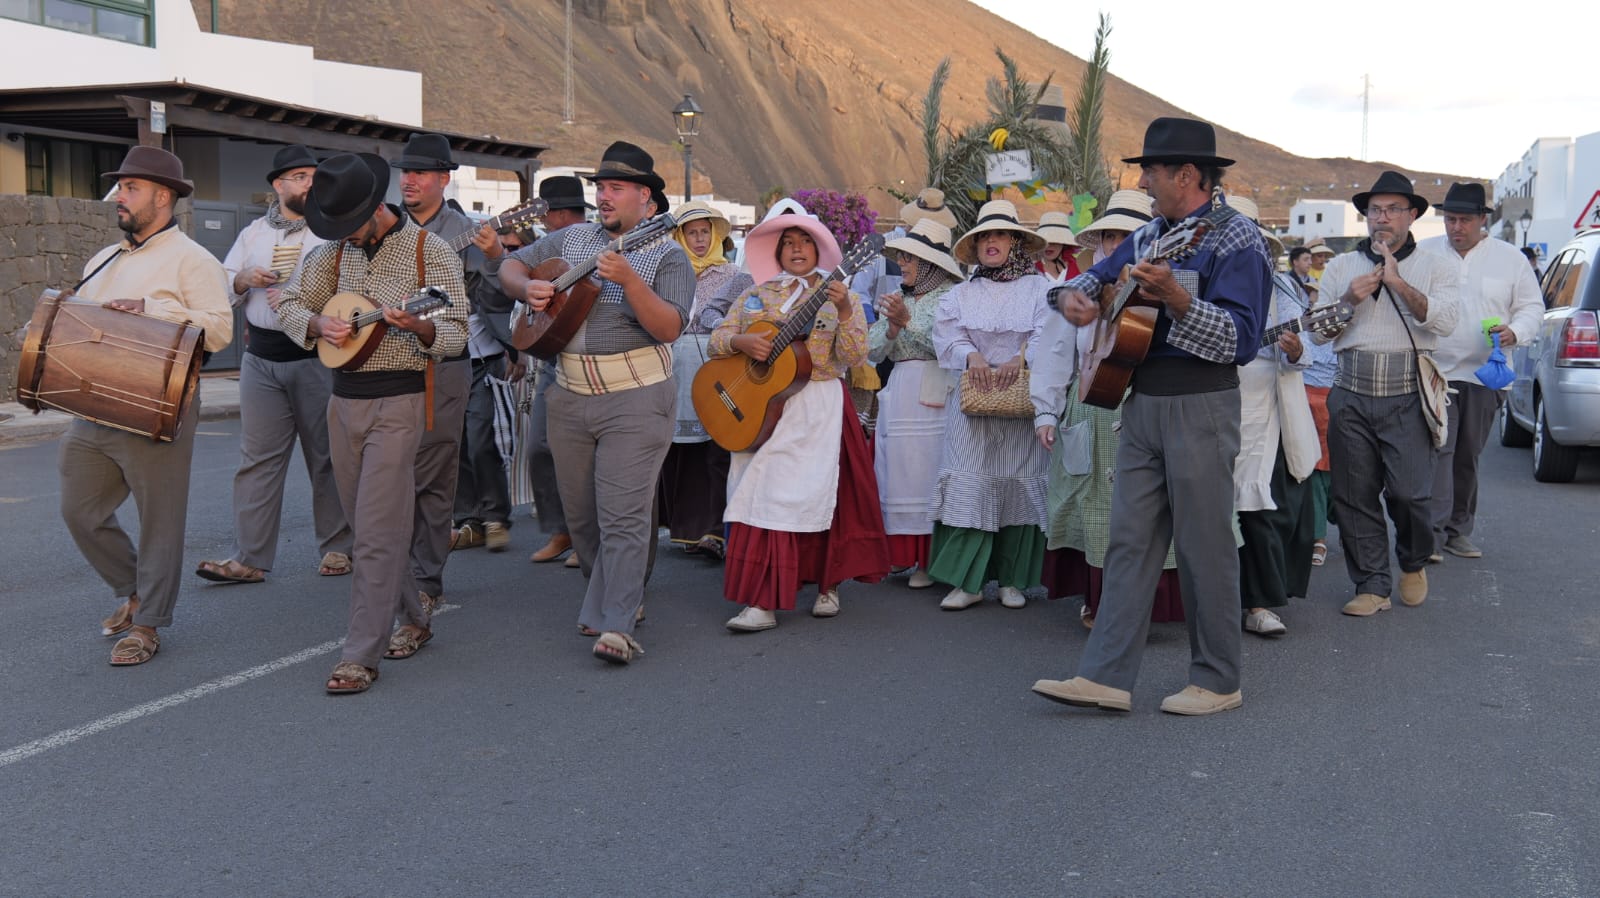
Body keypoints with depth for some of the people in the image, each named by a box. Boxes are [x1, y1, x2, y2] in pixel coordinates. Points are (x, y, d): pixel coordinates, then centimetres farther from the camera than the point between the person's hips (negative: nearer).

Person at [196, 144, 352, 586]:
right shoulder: (254, 233, 15)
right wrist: (244, 280, -4)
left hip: (317, 356, -4)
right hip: (261, 357, 4)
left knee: (326, 456, 4)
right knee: (257, 458, 2)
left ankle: (337, 547, 17)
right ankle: (249, 558, 4)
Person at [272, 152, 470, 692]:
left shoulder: (429, 251, -6)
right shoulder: (335, 252, 10)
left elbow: (456, 335, -8)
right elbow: (290, 302, 14)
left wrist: (417, 326, -29)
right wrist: (320, 326, -8)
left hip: (398, 400, -6)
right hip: (343, 398, 6)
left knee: (376, 533, -9)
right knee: (365, 523, 13)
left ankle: (362, 656, -3)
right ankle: (415, 614, 32)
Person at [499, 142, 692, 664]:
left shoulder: (667, 256, -5)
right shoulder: (571, 239, 12)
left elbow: (669, 329, -17)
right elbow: (511, 267, 17)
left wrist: (629, 281, -29)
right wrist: (528, 288, -5)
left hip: (634, 401, -6)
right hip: (569, 399, 6)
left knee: (623, 516, -10)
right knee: (579, 514, 14)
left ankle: (616, 626, -8)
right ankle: (611, 595, 33)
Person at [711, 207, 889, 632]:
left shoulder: (840, 297, 6)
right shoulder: (755, 295, 14)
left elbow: (854, 357, -6)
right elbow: (716, 341, 9)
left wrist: (844, 310, -20)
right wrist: (742, 341, -12)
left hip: (817, 409, -2)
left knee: (817, 493, -5)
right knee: (761, 495, -3)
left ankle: (827, 585, 10)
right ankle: (762, 601, 2)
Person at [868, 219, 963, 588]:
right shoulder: (897, 299, 17)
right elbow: (873, 351, 13)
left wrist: (908, 319, -18)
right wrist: (891, 328, -5)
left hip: (934, 396, -6)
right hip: (898, 394, 6)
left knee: (928, 471, -6)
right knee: (897, 472, 5)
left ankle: (930, 560, 2)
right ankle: (901, 553, 14)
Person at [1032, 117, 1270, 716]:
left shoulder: (1236, 240, -10)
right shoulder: (1150, 234, 14)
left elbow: (1240, 338, -19)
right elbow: (1099, 274, 28)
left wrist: (1177, 300, -32)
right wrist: (1076, 294, 5)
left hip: (1199, 406, -8)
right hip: (1141, 402, 8)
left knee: (1204, 547, 1)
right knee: (1130, 542, 5)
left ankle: (1217, 682, 14)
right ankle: (1105, 677, 7)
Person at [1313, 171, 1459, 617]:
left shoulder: (1434, 266, 9)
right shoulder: (1341, 267, 15)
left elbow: (1445, 320, -8)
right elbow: (1317, 332, 11)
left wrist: (1400, 284, -14)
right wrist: (1349, 300, -5)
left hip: (1407, 397, -2)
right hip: (1352, 396, 3)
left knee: (1409, 492, -9)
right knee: (1354, 495, 2)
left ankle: (1414, 562, 21)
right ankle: (1372, 585, 13)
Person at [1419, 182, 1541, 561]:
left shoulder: (1509, 258, 6)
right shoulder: (1423, 253, 4)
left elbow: (1532, 307, 10)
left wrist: (1514, 332, -11)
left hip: (1485, 375, 2)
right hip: (1435, 371, -2)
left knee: (1468, 456, 11)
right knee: (1438, 451, -13)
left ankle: (1457, 530, 21)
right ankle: (1432, 534, -14)